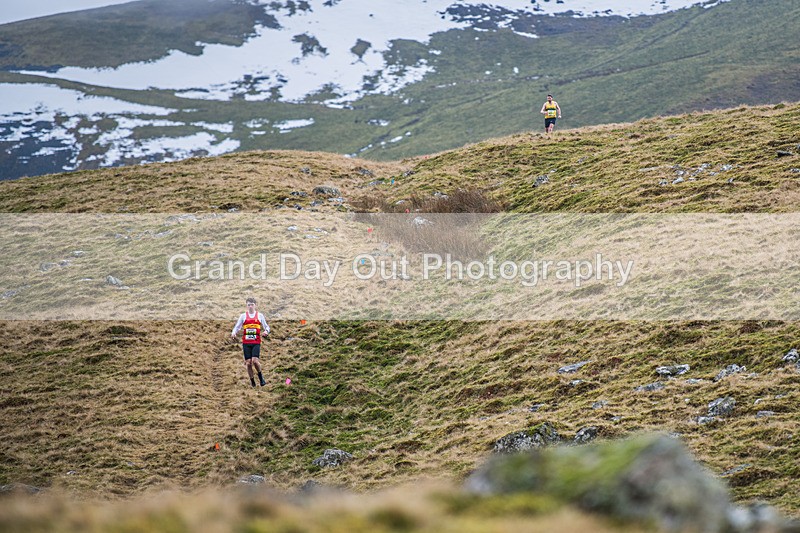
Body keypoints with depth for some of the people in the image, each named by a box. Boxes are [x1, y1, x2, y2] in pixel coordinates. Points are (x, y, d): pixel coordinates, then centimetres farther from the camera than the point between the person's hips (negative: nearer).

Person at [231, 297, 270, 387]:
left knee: (255, 360, -18)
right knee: (248, 362, -2)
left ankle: (260, 377, 6)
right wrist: (233, 333, -11)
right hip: (246, 343, 1)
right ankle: (252, 381, 12)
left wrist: (266, 331, -11)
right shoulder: (243, 316, 8)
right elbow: (237, 327, 11)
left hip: (256, 342, -1)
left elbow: (266, 326, 12)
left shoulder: (260, 315, 7)